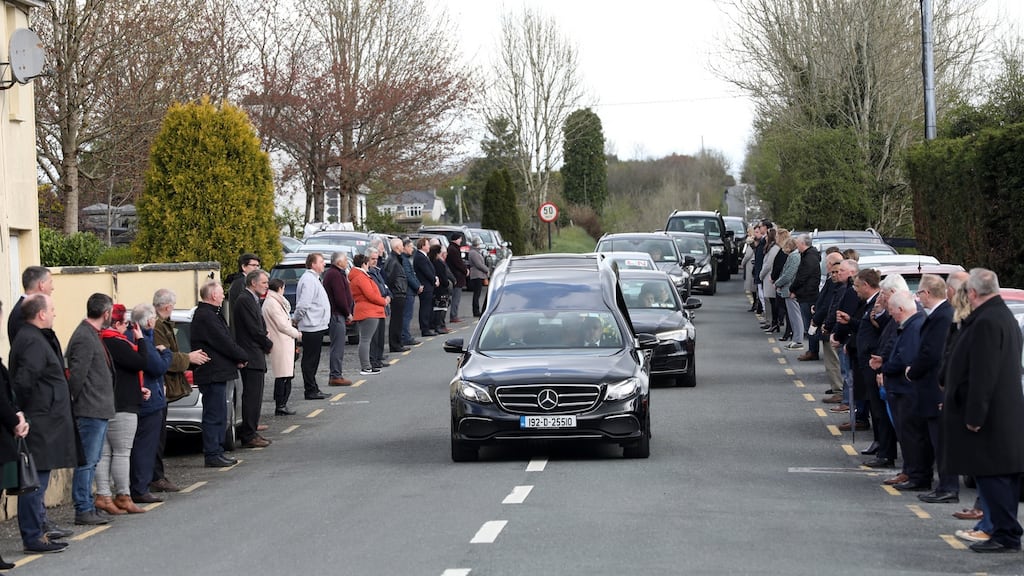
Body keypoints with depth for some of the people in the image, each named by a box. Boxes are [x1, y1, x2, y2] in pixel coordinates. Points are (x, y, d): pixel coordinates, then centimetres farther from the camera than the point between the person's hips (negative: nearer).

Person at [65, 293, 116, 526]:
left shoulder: (91, 335, 15)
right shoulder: (84, 338, -17)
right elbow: (76, 375, -19)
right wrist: (73, 403, -14)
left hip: (99, 410, 10)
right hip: (91, 410, -10)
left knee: (90, 462, 14)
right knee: (87, 461, -6)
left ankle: (87, 506, 20)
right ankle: (83, 511, -3)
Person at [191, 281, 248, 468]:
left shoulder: (209, 314, 17)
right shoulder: (206, 317, -18)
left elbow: (224, 341, 18)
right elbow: (224, 343, -18)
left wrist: (238, 357, 5)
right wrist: (243, 356, -5)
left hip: (216, 373, 11)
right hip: (213, 373, -11)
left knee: (219, 416, 15)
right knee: (214, 416, -6)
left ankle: (216, 452, 20)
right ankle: (213, 454, -2)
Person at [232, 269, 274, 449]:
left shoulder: (252, 300, 18)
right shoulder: (244, 301, -15)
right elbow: (254, 329, -18)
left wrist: (265, 343, 4)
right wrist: (268, 345, -4)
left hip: (256, 355, 10)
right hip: (251, 357, -10)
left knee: (254, 396, 13)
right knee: (252, 396, -8)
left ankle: (249, 432, 19)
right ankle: (249, 436, -6)